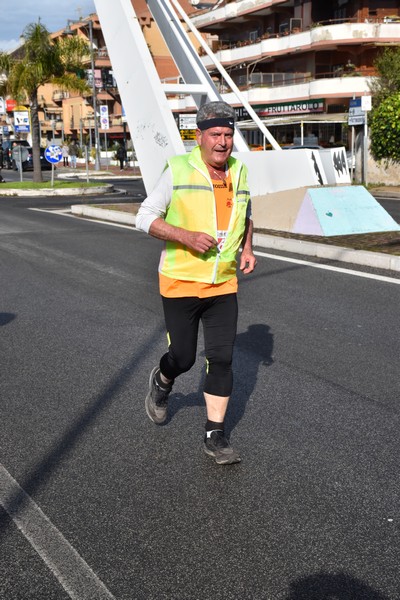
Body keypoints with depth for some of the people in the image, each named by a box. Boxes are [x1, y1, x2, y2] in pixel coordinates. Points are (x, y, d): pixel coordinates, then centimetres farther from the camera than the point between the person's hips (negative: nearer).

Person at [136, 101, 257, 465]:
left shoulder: (239, 171, 7)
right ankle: (162, 381, 41)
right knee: (183, 357, 5)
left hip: (224, 284, 4)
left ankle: (215, 436, 11)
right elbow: (146, 217, -8)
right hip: (181, 282, -4)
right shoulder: (178, 171, -9)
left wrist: (247, 248, 5)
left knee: (222, 359, 0)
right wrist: (186, 236, -22)